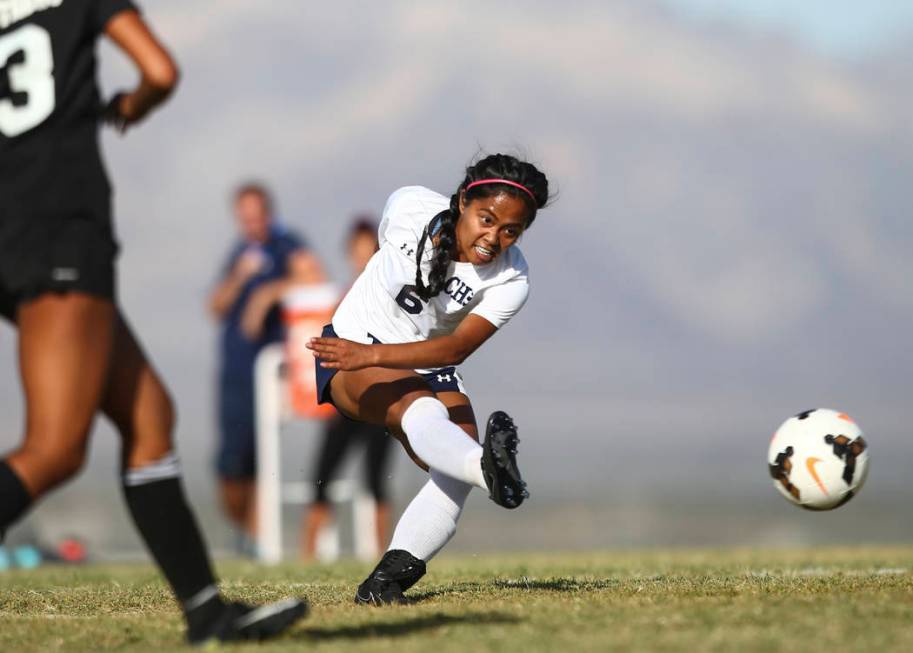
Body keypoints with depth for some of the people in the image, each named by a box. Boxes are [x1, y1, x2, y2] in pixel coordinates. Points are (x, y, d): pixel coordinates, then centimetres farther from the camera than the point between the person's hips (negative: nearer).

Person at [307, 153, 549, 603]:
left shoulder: (510, 280, -18)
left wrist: (373, 354, -43)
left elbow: (458, 347, -30)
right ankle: (487, 469, -67)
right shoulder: (409, 208, -16)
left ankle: (389, 577, -21)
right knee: (419, 407, -36)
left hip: (430, 370, 3)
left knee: (454, 475, -22)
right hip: (351, 351, -3)